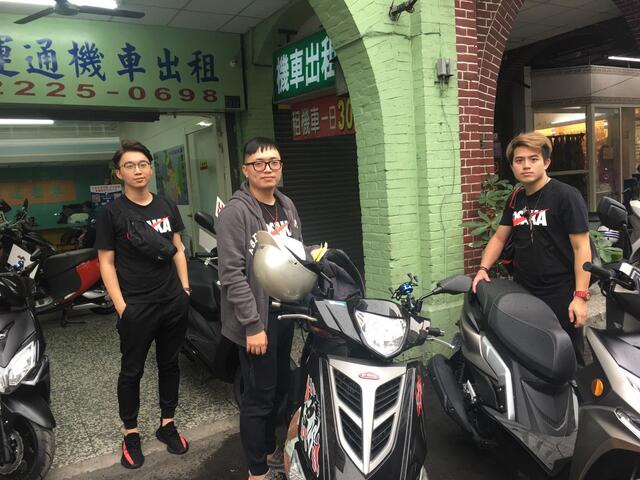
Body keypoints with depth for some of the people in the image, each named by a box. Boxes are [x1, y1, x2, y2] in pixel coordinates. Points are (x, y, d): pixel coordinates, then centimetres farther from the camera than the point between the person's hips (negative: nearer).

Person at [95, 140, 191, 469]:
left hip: (174, 302, 4)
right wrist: (120, 305, -11)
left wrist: (185, 287, 6)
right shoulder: (112, 213, -5)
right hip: (136, 307, -4)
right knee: (131, 371, 9)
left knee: (169, 364, 14)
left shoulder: (167, 206, 7)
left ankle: (167, 424, 31)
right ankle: (131, 433, 26)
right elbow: (106, 262, -5)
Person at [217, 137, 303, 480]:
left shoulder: (287, 206, 10)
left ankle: (269, 449, 40)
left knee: (280, 387, 19)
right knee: (259, 395, 3)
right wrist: (252, 324, -20)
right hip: (257, 319, -7)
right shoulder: (236, 212, -13)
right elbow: (232, 274, -18)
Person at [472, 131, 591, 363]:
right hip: (522, 293, 6)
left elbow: (581, 247, -12)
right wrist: (483, 269, 1)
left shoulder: (566, 195, -9)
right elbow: (499, 238, 16)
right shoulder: (516, 199, 10)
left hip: (560, 297, -5)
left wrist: (581, 296, -18)